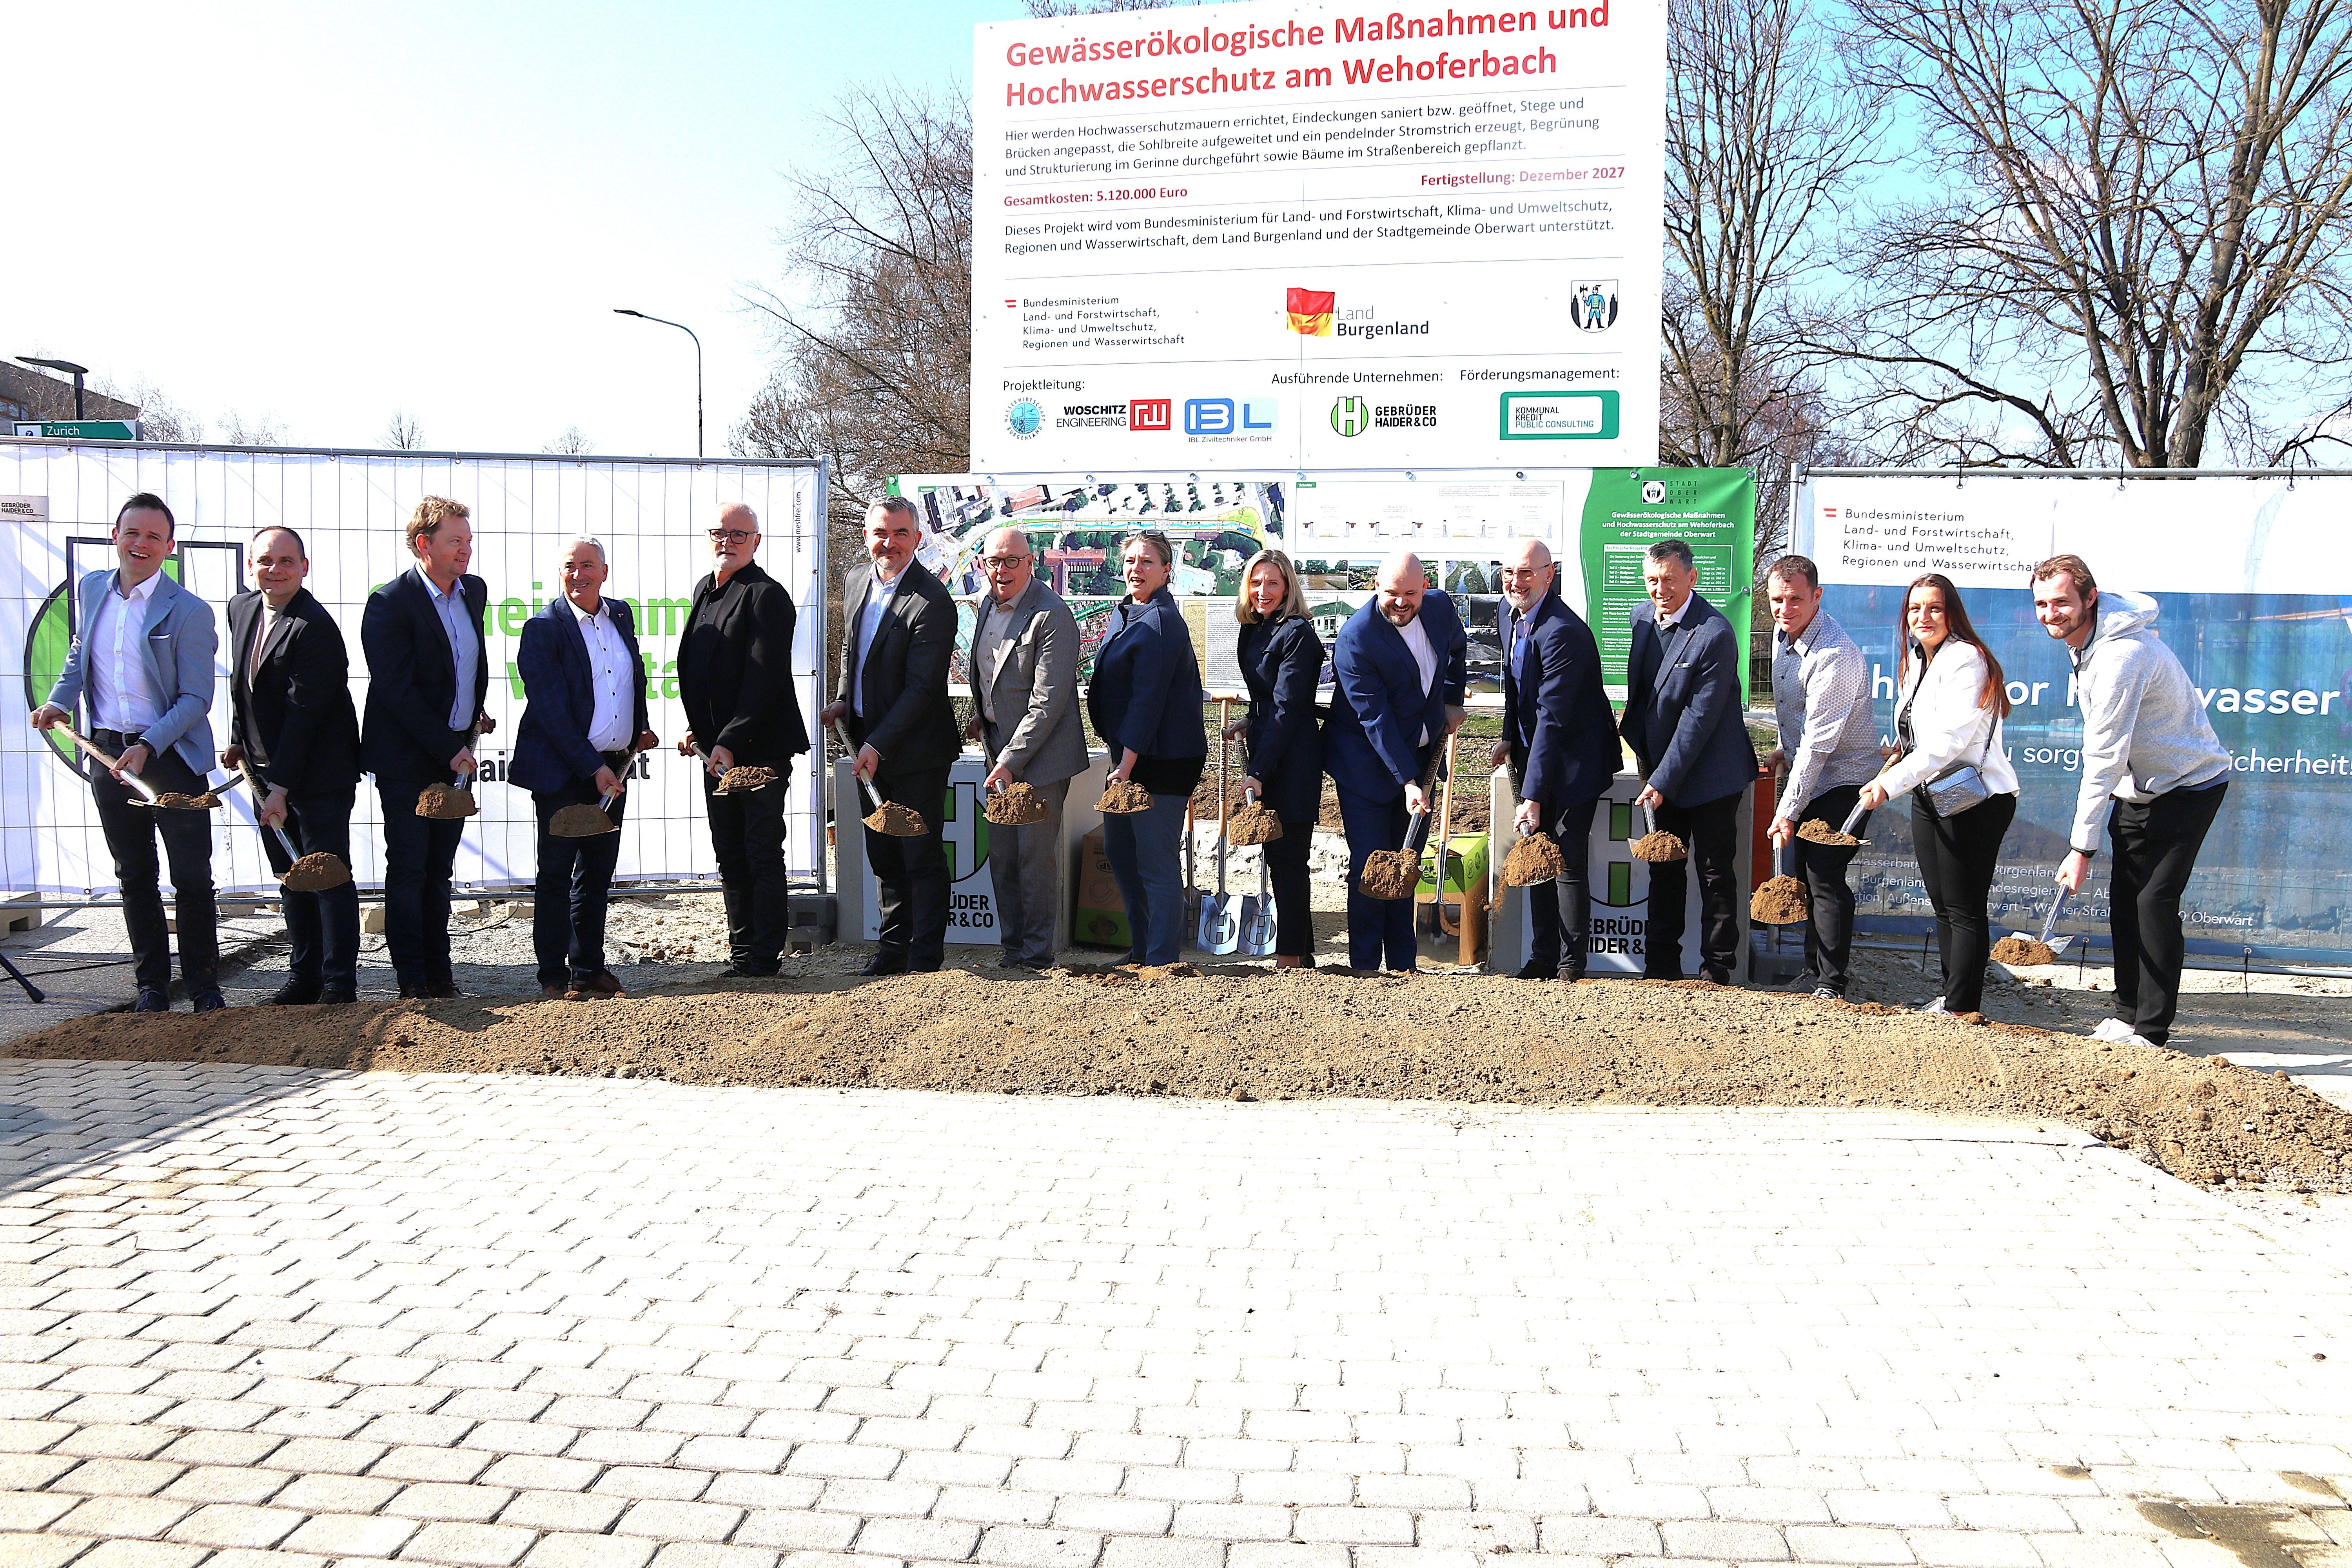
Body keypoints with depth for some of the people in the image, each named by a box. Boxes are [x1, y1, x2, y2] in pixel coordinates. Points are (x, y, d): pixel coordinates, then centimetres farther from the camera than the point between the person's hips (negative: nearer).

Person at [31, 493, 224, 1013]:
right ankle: (153, 983, 20)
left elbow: (195, 700, -12)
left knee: (193, 880, -1)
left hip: (172, 756, -5)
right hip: (108, 755, 5)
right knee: (134, 877, 11)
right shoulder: (91, 588, 7)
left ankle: (204, 986, 10)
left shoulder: (190, 612, -10)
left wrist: (148, 747, -23)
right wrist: (60, 701, 7)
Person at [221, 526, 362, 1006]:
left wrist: (281, 789, -22)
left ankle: (339, 984, 7)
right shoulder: (241, 609, 9)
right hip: (265, 772, 8)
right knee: (292, 879, 14)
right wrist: (238, 742, 21)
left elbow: (303, 713, -21)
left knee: (329, 877, -1)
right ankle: (303, 978, 24)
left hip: (318, 776, -8)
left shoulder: (315, 627, -18)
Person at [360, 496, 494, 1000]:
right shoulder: (389, 603, -13)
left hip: (455, 754, 6)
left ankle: (439, 975, 16)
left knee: (439, 869, 11)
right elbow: (397, 691, -17)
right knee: (409, 868, 1)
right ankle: (415, 980, 8)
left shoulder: (474, 591, 8)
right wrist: (448, 749, -17)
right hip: (408, 758, -6)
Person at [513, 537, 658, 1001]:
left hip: (613, 767, 6)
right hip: (562, 771, -6)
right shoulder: (543, 628, -10)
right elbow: (551, 710, -15)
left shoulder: (621, 615, 9)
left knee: (598, 872, 12)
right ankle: (554, 976, 9)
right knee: (557, 872, 1)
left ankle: (589, 969, 22)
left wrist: (642, 728, 12)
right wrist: (593, 768, -17)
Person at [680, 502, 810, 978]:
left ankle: (765, 953, 7)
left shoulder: (766, 595, -12)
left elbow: (763, 679, -18)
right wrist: (696, 727, 14)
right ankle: (742, 947, 22)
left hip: (759, 747, -8)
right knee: (729, 854, 13)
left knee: (762, 854, -1)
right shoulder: (705, 590, 14)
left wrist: (730, 742, -21)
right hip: (716, 747, 8)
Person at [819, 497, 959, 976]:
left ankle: (925, 960, 10)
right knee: (884, 857, 16)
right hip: (872, 746, 8)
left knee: (922, 859, 1)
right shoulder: (856, 581, 6)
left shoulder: (932, 603, -19)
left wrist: (878, 745, -24)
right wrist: (844, 699, 7)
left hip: (917, 749, -8)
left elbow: (921, 688, -22)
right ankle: (893, 950, 28)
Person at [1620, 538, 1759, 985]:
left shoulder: (1715, 635, -21)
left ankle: (1716, 972, 13)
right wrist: (1647, 765, 12)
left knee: (1716, 874, 3)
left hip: (1708, 776, -7)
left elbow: (1699, 719, -21)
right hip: (1661, 770, 7)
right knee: (1664, 869, 13)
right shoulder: (1643, 617, 3)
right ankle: (1661, 968, 23)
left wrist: (1662, 782, -20)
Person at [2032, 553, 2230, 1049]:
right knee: (2124, 898, 8)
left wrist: (2083, 846, -29)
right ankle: (2128, 1014, 17)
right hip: (2139, 786, 9)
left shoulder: (2121, 656, -30)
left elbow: (2104, 759, -30)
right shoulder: (2083, 639, 0)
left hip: (2186, 785, -9)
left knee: (2155, 901, -13)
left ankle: (2151, 1031, -8)